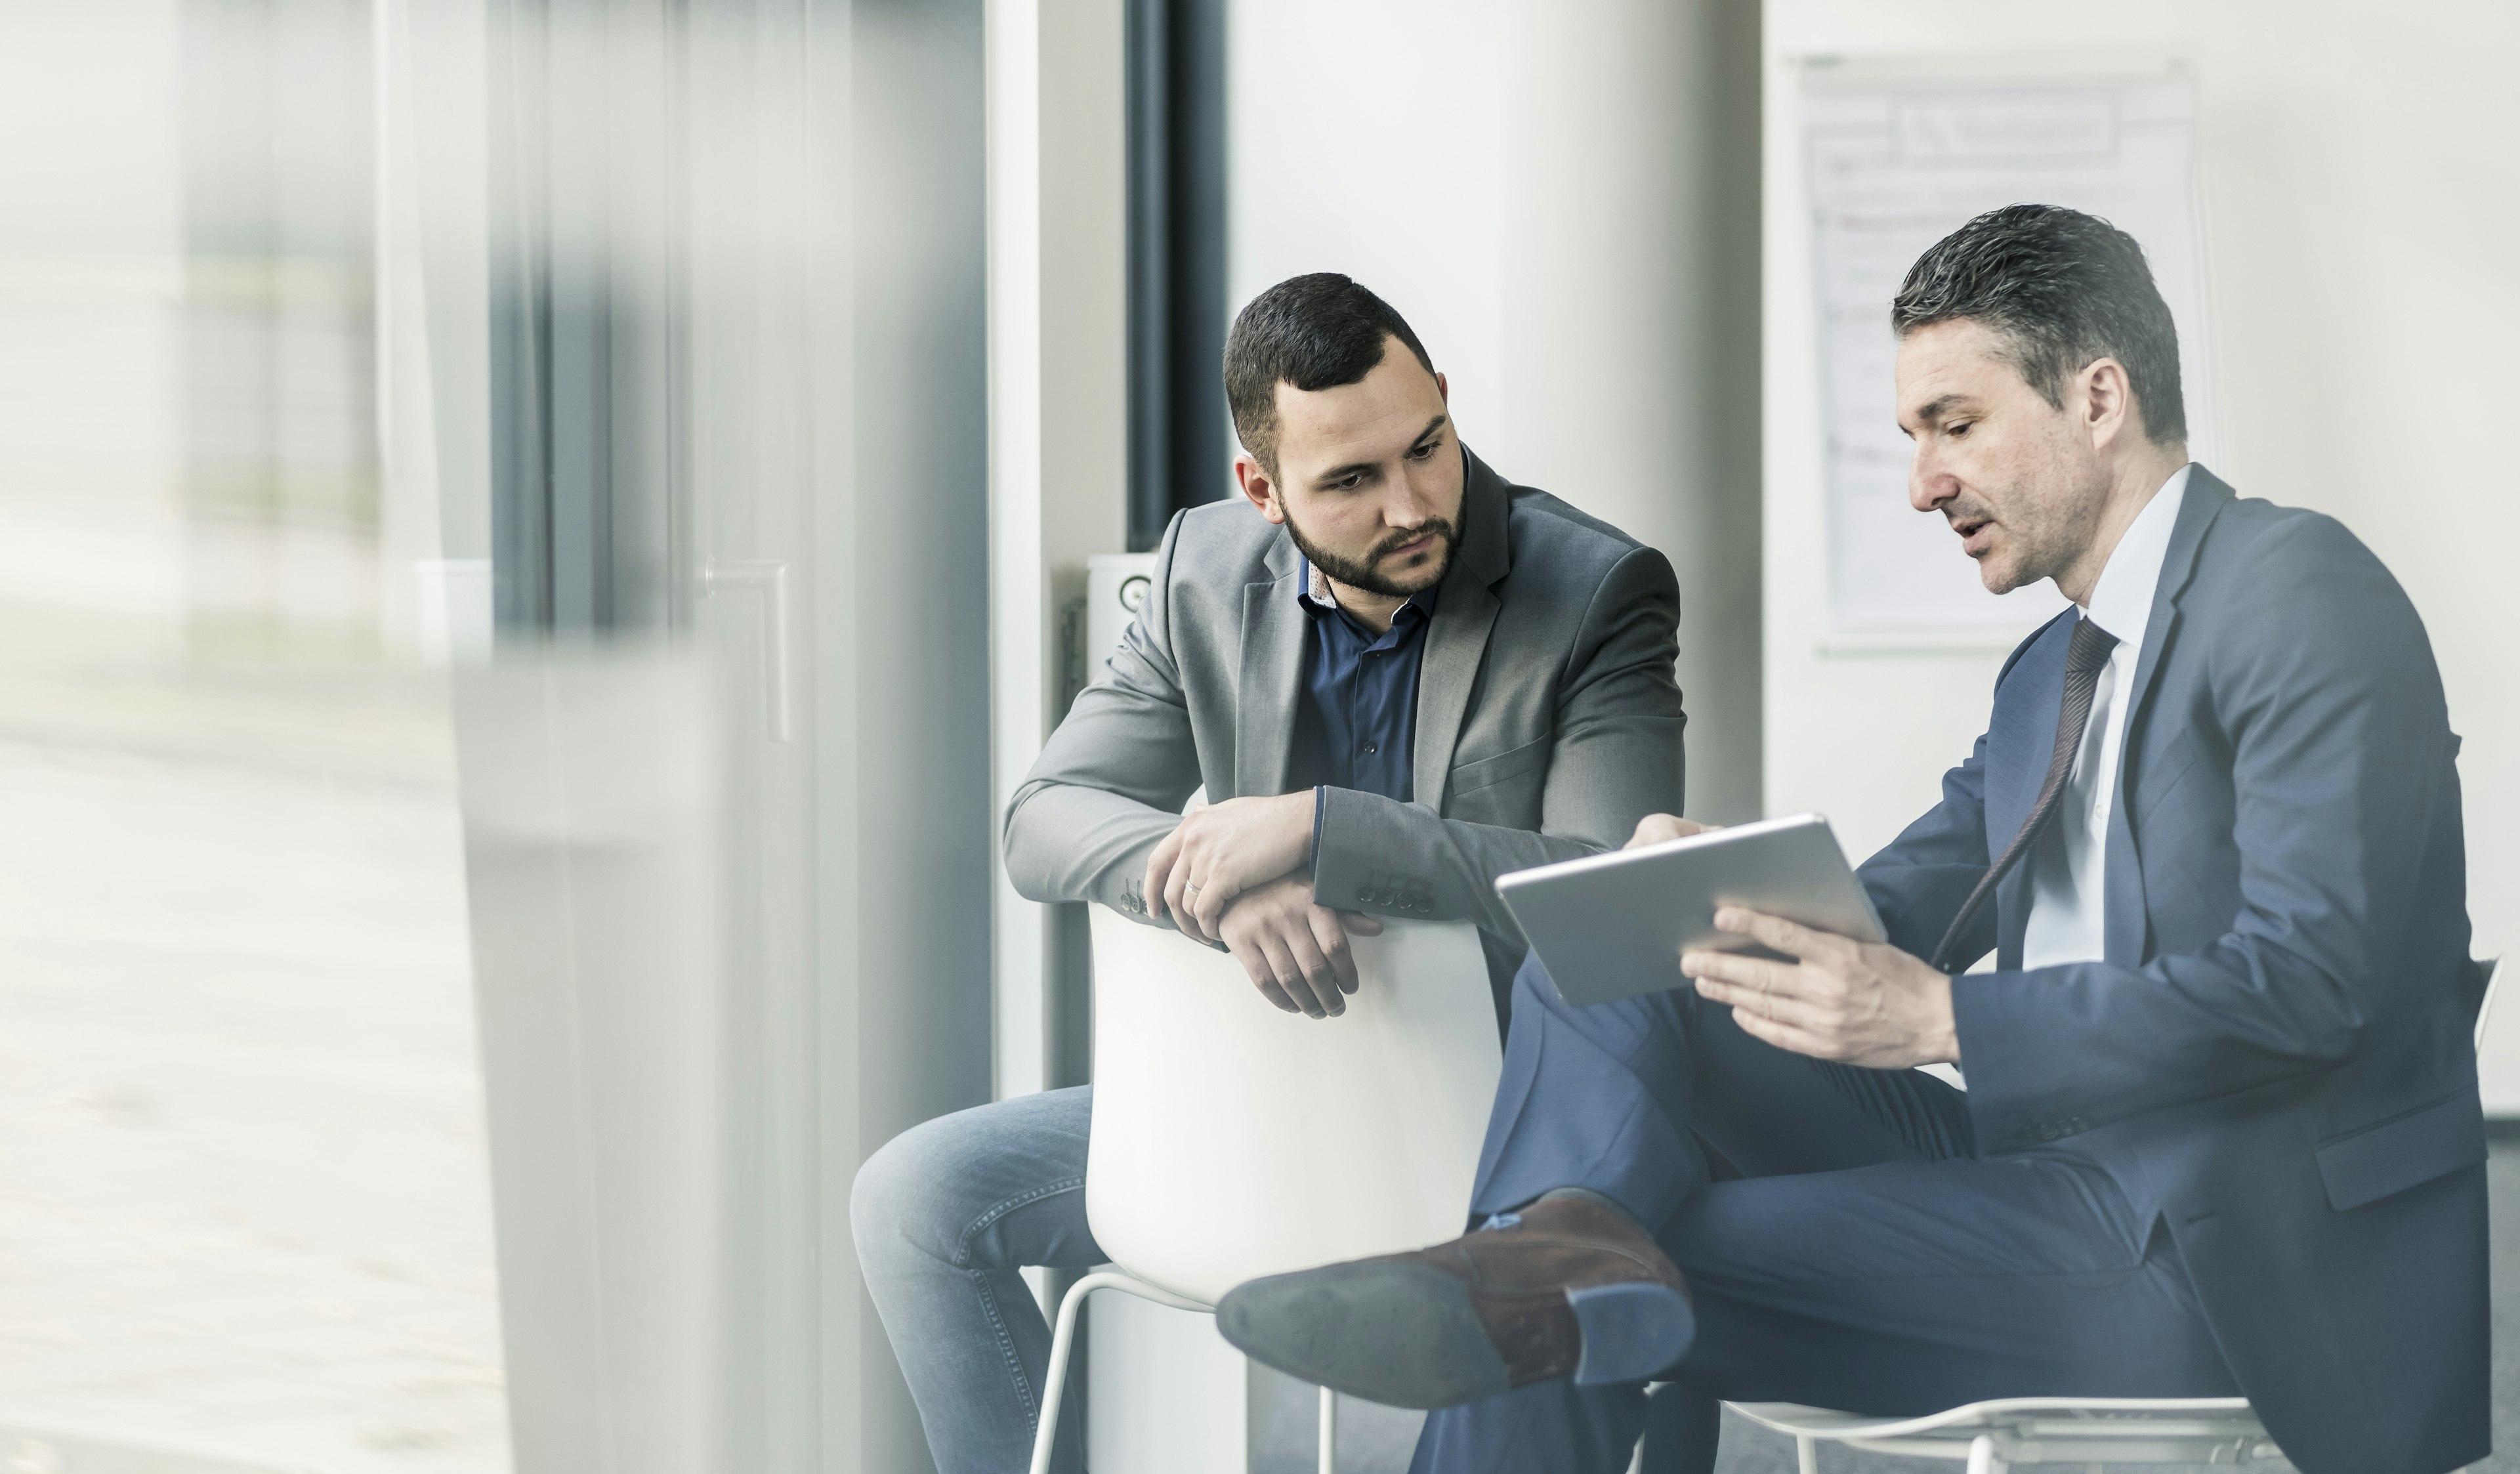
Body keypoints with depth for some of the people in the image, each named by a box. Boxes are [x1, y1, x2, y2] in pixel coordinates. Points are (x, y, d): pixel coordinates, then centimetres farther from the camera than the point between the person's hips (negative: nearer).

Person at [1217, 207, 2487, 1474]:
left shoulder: (2298, 588, -8)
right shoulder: (2049, 678, 23)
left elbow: (2305, 980, -19)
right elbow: (1868, 937, 13)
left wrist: (1944, 1021, -22)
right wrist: (1722, 899, -10)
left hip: (2247, 1265, -9)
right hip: (2054, 1181, 9)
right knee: (1597, 977, -10)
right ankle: (1573, 1244, -33)